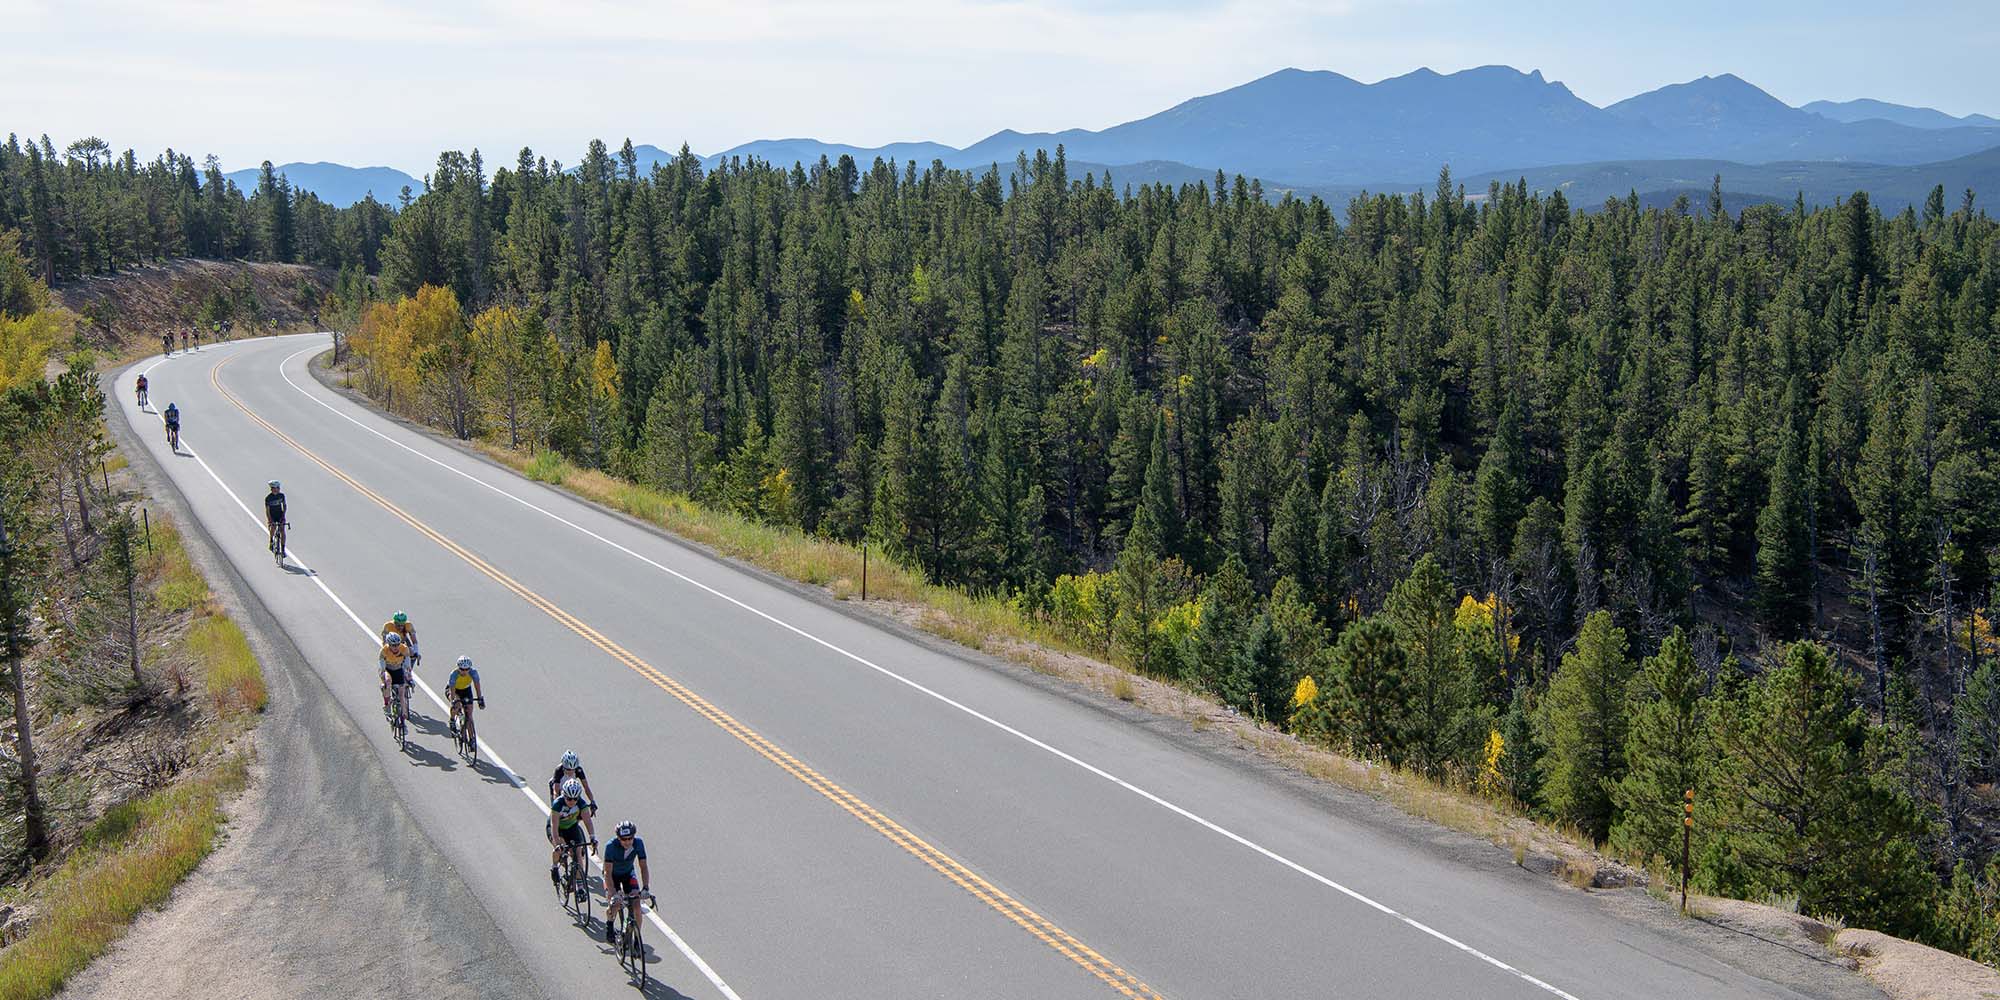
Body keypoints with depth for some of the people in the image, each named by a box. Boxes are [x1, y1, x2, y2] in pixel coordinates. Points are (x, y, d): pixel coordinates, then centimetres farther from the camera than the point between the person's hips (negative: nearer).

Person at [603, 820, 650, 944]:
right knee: (615, 904, -21)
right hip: (613, 874, -2)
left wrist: (645, 887, -34)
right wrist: (613, 894, -44)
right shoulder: (611, 846, -34)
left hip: (628, 873, 2)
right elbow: (608, 872, -33)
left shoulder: (638, 843, -26)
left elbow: (643, 867, -21)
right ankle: (609, 924, 13)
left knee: (636, 906, -15)